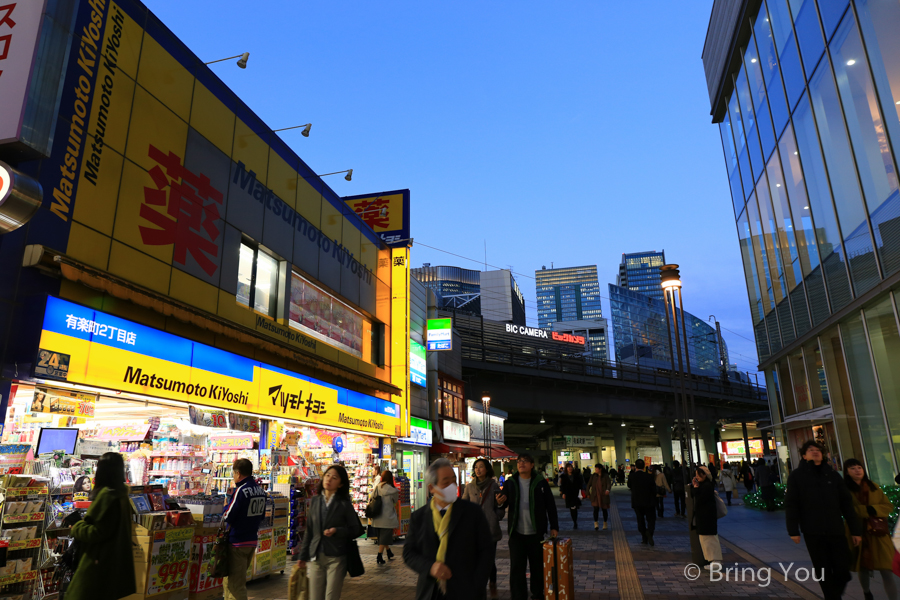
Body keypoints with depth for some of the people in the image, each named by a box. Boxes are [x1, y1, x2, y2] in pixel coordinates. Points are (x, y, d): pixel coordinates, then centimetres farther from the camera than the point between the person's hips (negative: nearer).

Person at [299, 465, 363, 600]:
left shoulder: (344, 504, -4)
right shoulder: (315, 501, 7)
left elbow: (356, 530, -2)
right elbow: (309, 531, 12)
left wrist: (336, 531, -17)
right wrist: (303, 557, 12)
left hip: (336, 558, -4)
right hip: (315, 558, 4)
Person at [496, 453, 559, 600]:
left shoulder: (540, 482, -3)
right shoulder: (510, 482, 1)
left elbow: (550, 505, 1)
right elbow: (503, 503, 5)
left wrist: (554, 527, -1)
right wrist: (499, 502, -18)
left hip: (536, 533, 0)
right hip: (516, 533, 1)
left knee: (537, 566, 14)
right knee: (516, 567, 2)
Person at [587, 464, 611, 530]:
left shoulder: (606, 476, -4)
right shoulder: (593, 476, 2)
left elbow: (608, 484, -17)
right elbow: (589, 485, 10)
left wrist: (607, 490, -37)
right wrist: (588, 493, 9)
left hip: (604, 496, -1)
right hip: (595, 496, 1)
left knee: (604, 509, 10)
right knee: (596, 509, -13)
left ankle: (605, 523, 32)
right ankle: (596, 525, -11)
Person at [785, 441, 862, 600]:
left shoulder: (832, 475, 11)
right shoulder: (797, 475, 2)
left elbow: (846, 503, 12)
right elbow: (791, 504, -2)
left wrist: (855, 530, 7)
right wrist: (793, 530, -8)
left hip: (836, 530, 3)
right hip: (813, 532, -2)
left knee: (843, 569, 1)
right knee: (824, 572, 2)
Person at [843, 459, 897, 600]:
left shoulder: (873, 486, 8)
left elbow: (889, 506, 5)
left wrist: (873, 509, -12)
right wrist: (867, 511, -15)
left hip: (878, 535, 2)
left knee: (887, 571, -7)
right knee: (863, 568, 14)